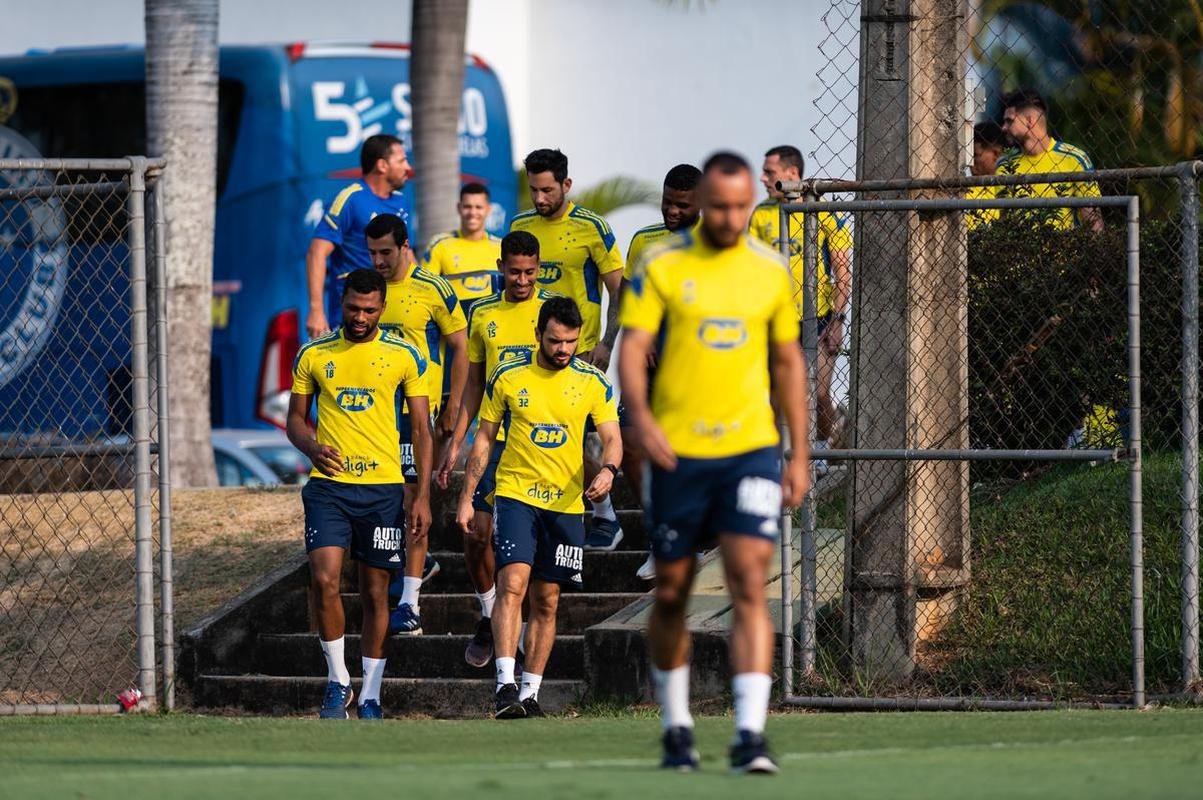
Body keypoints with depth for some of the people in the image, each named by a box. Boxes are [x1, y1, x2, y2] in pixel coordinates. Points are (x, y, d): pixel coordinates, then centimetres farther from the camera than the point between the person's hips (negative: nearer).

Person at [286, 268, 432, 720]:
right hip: (328, 485, 0)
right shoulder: (313, 356, 6)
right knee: (325, 579, -16)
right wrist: (312, 447, -11)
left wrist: (422, 496, -2)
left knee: (375, 592, 4)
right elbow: (296, 419, 13)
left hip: (383, 487, 0)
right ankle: (337, 681, 0)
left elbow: (421, 429, 5)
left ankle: (370, 696, 14)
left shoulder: (403, 357, 3)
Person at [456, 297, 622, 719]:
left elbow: (612, 438, 0)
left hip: (565, 503, 2)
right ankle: (505, 685, -25)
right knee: (512, 583, -20)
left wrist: (607, 469, -23)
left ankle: (529, 694, 14)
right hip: (515, 494, -2)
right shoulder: (508, 376, -1)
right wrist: (466, 498, 4)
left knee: (546, 603, 7)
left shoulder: (592, 382, 1)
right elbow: (484, 438, 6)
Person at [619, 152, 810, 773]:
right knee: (671, 594, 8)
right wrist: (640, 416, -25)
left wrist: (799, 454, 11)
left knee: (750, 588, -13)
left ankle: (750, 735, -18)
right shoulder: (661, 268, -1)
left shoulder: (771, 271, 6)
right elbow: (631, 349, -7)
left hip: (749, 449, 0)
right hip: (677, 453, 0)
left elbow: (788, 364, 14)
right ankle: (676, 728, 25)